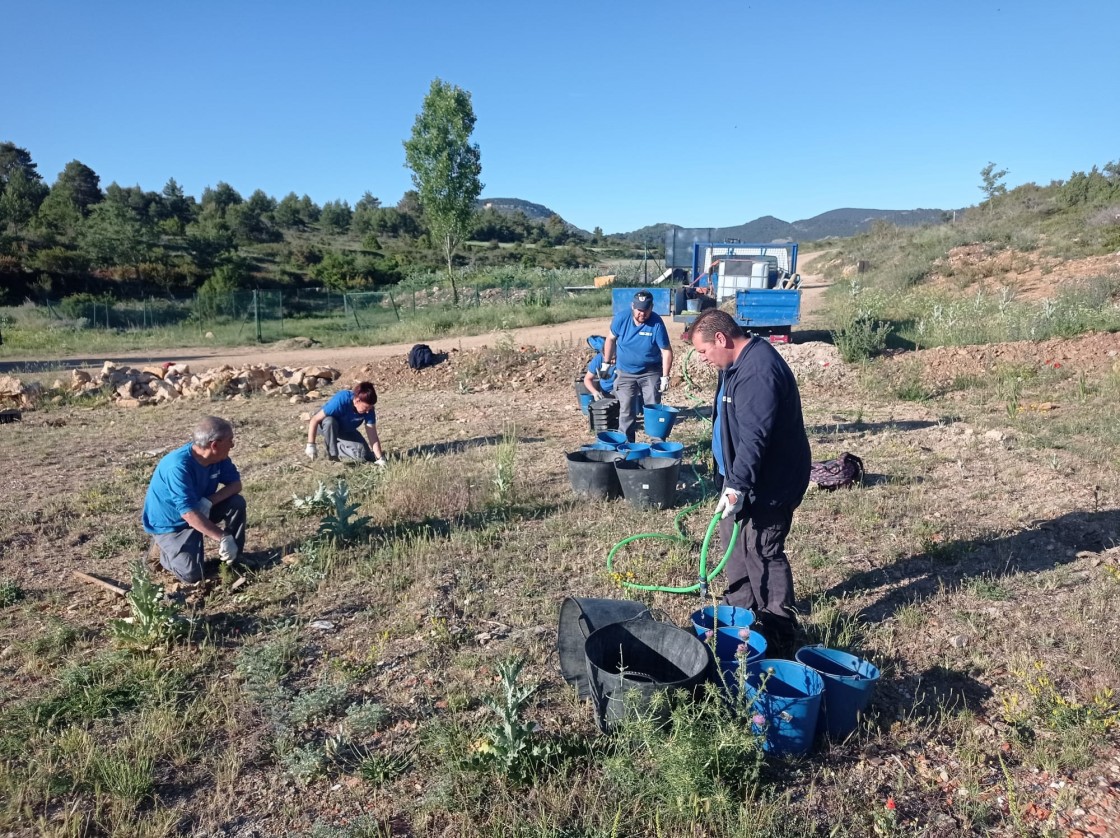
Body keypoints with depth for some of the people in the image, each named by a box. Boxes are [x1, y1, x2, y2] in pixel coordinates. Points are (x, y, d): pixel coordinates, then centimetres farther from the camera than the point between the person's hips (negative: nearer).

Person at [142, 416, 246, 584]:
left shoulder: (218, 457, -13)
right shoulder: (178, 467, -34)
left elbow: (236, 484, -7)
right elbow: (189, 513, -38)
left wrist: (208, 501, -26)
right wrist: (223, 537, -38)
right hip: (169, 524, -6)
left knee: (237, 503, -15)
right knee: (192, 575, -21)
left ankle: (232, 559, 1)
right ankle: (170, 552, 11)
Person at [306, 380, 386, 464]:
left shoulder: (368, 408, -25)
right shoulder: (341, 400, -38)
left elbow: (373, 436, -24)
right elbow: (315, 420, -33)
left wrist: (380, 459, -30)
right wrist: (310, 445, -34)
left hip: (347, 431, 4)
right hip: (328, 426, -3)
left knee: (364, 455, -16)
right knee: (329, 421, -40)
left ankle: (337, 447, 9)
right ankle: (332, 454, -19)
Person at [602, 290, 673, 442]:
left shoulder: (656, 323, -20)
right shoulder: (622, 318, -13)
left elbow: (666, 351, -15)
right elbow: (611, 339, 4)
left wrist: (665, 376, -19)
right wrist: (607, 362, 8)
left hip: (650, 373, -2)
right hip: (625, 373, 2)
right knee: (625, 410, 6)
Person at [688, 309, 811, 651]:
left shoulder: (758, 370, -26)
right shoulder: (741, 362, 9)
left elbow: (754, 437, -32)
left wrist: (737, 485, -32)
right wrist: (734, 480, 23)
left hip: (768, 482, -11)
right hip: (744, 475, 11)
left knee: (762, 551, -2)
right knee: (734, 537, 20)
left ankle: (778, 628, 13)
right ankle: (741, 604, 37)